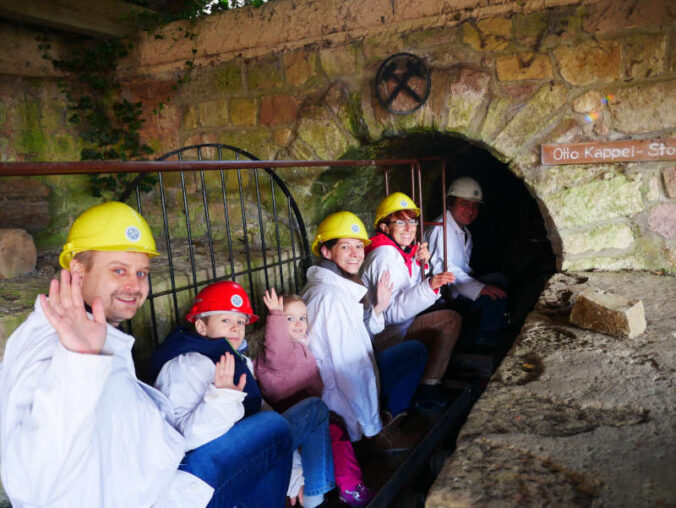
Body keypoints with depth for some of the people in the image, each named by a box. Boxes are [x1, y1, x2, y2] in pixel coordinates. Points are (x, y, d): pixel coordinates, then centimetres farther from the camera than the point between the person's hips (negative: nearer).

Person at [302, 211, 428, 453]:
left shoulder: (343, 284, 4)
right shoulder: (330, 296, -28)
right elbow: (350, 367, -25)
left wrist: (377, 309, -2)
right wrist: (374, 430, -18)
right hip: (336, 394, -9)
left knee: (415, 350, 16)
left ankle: (388, 415, 17)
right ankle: (380, 432, 13)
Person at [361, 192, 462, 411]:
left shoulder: (401, 251, 9)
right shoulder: (384, 255, -21)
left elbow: (411, 295, 17)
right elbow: (391, 312, -29)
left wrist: (420, 265, 2)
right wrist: (429, 285, -38)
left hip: (401, 327, 10)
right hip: (387, 336, -10)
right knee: (451, 319, -18)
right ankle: (427, 392, -11)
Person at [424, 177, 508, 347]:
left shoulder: (465, 233, 18)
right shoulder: (441, 228, -14)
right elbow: (443, 268, -26)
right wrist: (479, 288, -31)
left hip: (457, 289, 10)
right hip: (443, 297, -10)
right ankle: (485, 338, -5)